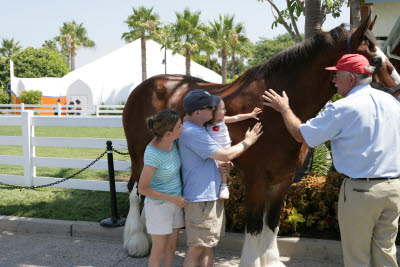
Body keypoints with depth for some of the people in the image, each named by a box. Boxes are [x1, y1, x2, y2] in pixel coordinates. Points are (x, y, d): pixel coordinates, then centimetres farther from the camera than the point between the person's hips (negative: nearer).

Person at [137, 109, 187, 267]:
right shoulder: (153, 155, -30)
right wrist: (172, 198, -20)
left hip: (175, 202, 7)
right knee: (159, 250, 5)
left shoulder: (170, 140, -10)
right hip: (158, 205, -7)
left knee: (172, 246, 16)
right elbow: (142, 189, -22)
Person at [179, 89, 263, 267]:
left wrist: (218, 164, 1)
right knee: (196, 248, -3)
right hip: (200, 198, -11)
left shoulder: (196, 129, 11)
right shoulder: (192, 133, -22)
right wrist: (247, 141, -5)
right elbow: (226, 155, -20)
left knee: (208, 244, 18)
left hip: (211, 195, 11)